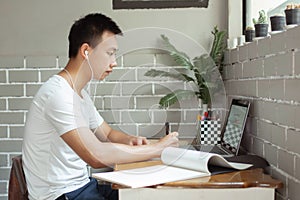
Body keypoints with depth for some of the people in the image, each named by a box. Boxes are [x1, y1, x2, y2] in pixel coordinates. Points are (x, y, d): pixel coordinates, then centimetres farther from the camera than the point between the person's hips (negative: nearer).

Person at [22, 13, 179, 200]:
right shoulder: (58, 93, -20)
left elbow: (108, 134, 19)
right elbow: (96, 155, -28)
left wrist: (131, 140, -4)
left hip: (82, 185, 9)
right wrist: (159, 148, -20)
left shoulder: (80, 93, 11)